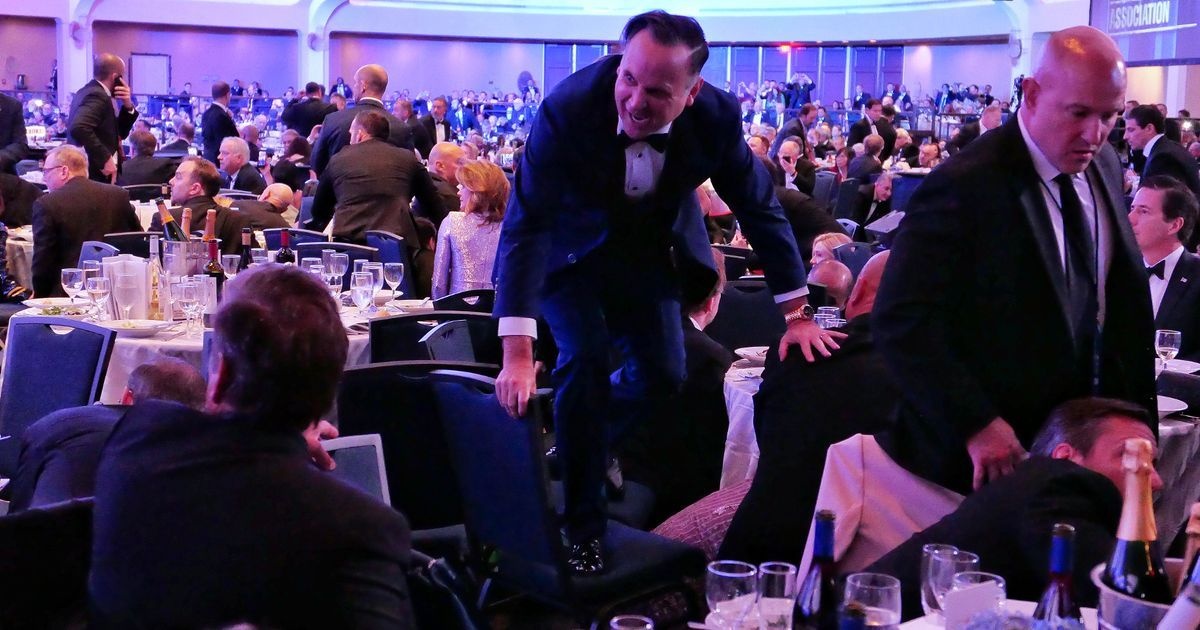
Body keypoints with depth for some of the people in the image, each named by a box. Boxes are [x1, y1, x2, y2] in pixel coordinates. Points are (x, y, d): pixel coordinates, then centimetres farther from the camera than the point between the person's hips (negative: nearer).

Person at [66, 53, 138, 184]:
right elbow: (79, 128, -32)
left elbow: (118, 133, 22)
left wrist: (128, 106, 6)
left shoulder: (90, 91, 16)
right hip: (92, 176, -10)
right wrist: (104, 158, -25)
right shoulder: (97, 96, -14)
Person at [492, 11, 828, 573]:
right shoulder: (567, 110, -35)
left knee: (663, 375, 1)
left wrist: (797, 314, -11)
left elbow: (760, 208, -11)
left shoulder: (717, 115, -26)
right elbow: (526, 224, -37)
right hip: (572, 248, -3)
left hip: (651, 248, 4)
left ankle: (585, 445, 35)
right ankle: (582, 526, -1)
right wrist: (517, 354, -45)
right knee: (584, 357, -20)